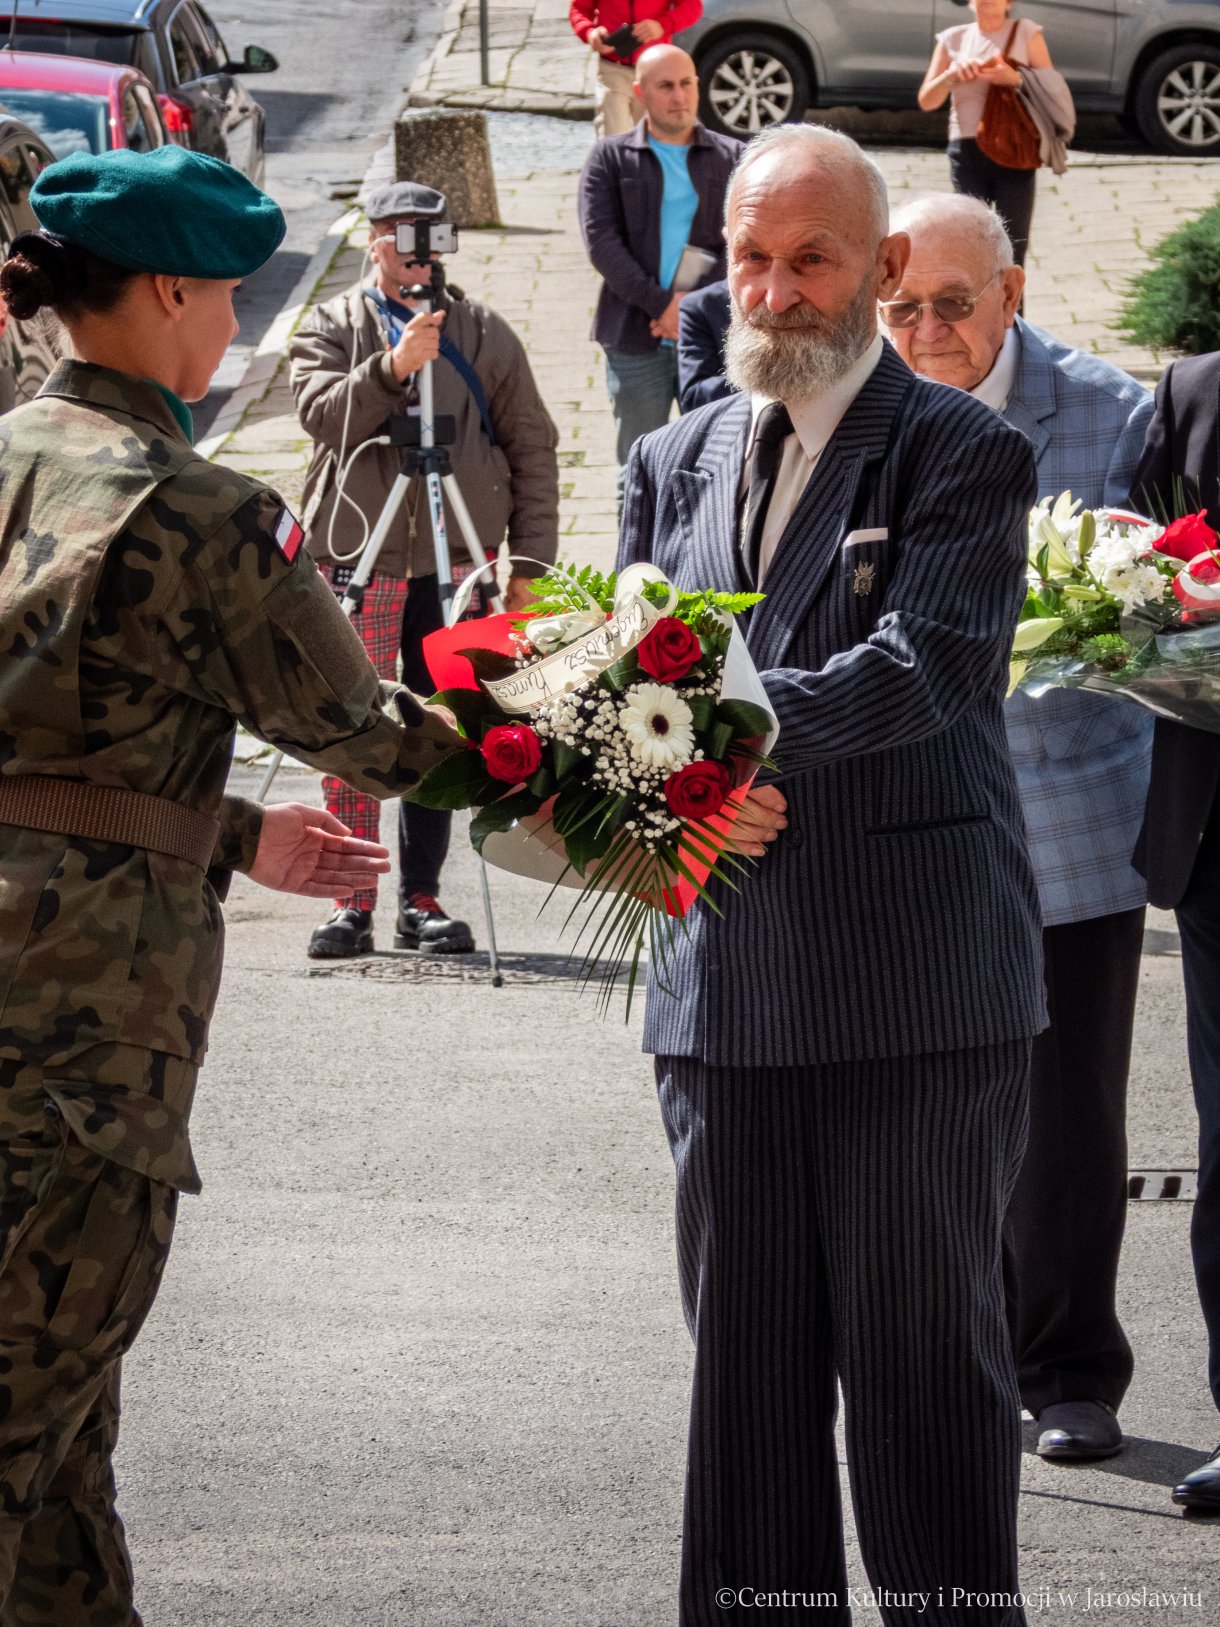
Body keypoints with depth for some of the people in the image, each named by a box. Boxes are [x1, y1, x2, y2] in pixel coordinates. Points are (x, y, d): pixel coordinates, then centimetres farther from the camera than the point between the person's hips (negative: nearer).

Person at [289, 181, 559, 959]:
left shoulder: (485, 334, 9)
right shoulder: (331, 327, 6)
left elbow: (532, 449, 8)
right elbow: (324, 415, -12)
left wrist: (530, 560, 1)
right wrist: (395, 364, -26)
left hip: (455, 558, 2)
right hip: (359, 554, -2)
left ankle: (423, 900, 12)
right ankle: (351, 903, 0)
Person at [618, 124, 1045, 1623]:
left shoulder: (961, 455, -3)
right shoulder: (675, 464, 15)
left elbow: (920, 669, -17)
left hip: (917, 986, -5)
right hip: (724, 980, 5)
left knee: (923, 1354, 1)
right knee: (744, 1355, 10)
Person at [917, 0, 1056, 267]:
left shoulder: (1026, 32, 4)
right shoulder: (953, 39, 10)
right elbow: (926, 101, 7)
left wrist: (1015, 78, -19)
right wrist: (951, 74, -12)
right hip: (967, 152, 2)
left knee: (1013, 245, -4)